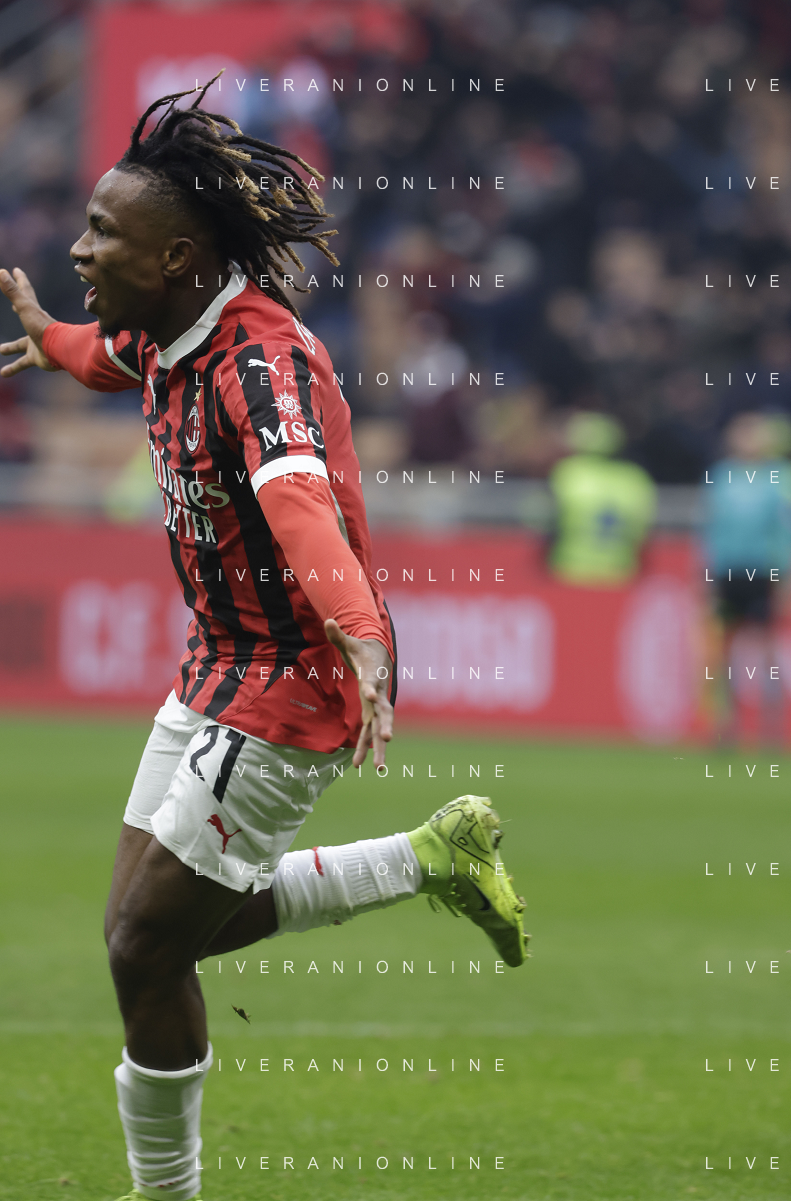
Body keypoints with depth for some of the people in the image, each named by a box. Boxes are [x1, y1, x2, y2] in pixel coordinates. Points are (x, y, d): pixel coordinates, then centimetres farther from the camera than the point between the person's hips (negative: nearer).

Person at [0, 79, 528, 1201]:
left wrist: (359, 636, -65)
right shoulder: (166, 328, 0)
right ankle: (436, 855, 25)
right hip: (221, 662, 9)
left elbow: (300, 496, -48)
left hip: (292, 686, -9)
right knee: (169, 922, 16)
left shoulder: (263, 361, -28)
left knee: (145, 948, -6)